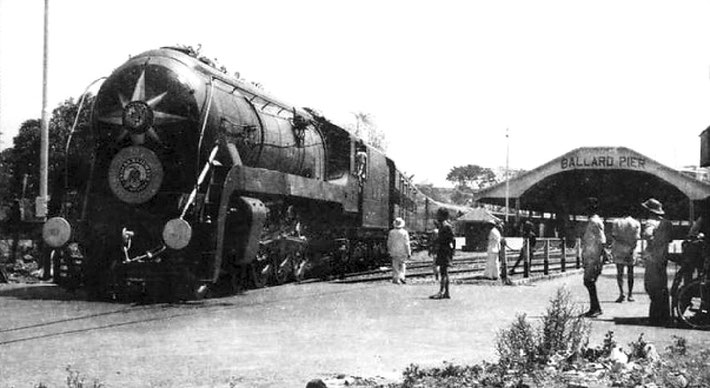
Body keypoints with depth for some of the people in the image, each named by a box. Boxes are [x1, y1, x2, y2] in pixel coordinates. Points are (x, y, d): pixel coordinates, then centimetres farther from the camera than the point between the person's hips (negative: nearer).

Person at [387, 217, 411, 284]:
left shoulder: (391, 232, -4)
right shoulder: (404, 232, -10)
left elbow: (389, 243, 2)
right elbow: (407, 243, -10)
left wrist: (389, 251, 16)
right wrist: (409, 253, -4)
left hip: (394, 252, 2)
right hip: (403, 252, -1)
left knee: (395, 266, 8)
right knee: (402, 265, 13)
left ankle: (395, 279, 9)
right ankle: (401, 276, -2)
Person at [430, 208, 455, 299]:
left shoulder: (447, 227, -13)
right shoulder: (441, 226, 16)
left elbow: (452, 240, -17)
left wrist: (451, 251, -18)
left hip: (445, 253, -10)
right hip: (441, 253, 10)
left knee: (443, 272, -12)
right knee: (444, 273, 11)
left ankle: (441, 292, -16)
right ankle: (446, 293, 15)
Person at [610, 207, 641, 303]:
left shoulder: (616, 222, 3)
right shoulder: (636, 223, 2)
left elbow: (614, 236, -4)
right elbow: (636, 238, -7)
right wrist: (631, 248, -9)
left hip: (618, 250, 0)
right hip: (630, 251, 0)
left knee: (619, 273, 1)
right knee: (630, 273, 10)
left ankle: (621, 293, -13)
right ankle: (630, 294, 12)